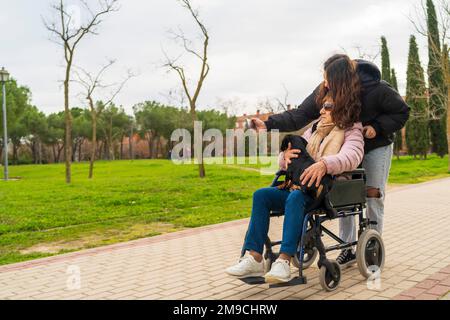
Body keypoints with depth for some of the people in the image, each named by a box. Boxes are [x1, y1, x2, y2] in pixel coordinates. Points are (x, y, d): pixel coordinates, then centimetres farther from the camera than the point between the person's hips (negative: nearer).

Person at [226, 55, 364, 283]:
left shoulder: (351, 131, 4)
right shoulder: (314, 130, 23)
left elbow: (351, 156, -22)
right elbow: (285, 162, 18)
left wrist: (325, 164, -42)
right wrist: (286, 155, -8)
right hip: (304, 188, 7)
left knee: (295, 197, -36)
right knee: (261, 194, -15)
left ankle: (284, 261, -38)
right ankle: (254, 258, -22)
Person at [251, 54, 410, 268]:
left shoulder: (377, 89, -27)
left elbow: (402, 112, -13)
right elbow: (300, 115, -25)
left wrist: (377, 127, -28)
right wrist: (269, 124, -37)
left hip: (376, 146, -3)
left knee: (373, 195, -7)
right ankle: (348, 248, 10)